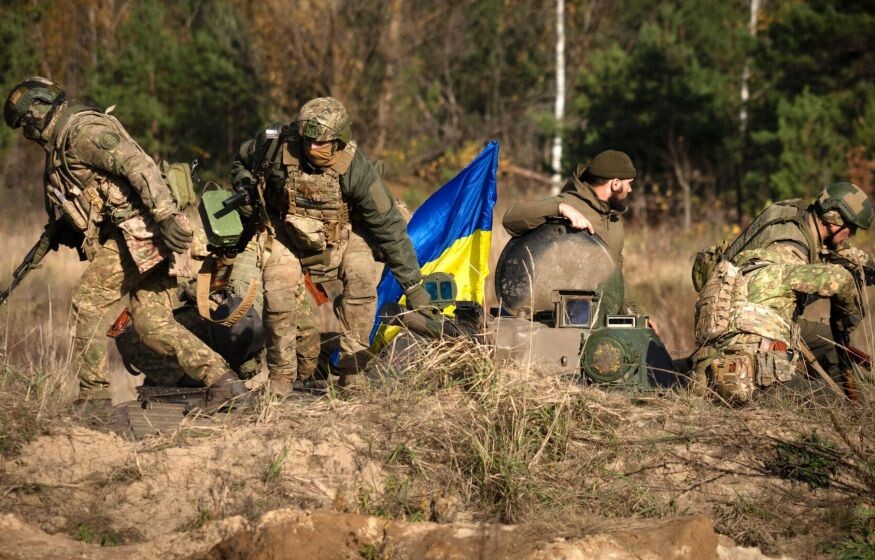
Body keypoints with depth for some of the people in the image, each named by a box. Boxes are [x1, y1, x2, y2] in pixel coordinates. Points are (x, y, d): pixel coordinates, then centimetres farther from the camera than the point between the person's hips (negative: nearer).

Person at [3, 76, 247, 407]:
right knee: (154, 325, 5)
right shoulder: (61, 144, 24)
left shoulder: (82, 130, -10)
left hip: (138, 230, -10)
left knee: (86, 304, -4)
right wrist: (51, 239, 25)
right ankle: (223, 382, -3)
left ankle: (93, 395, -1)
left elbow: (138, 165, -22)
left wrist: (166, 216, -29)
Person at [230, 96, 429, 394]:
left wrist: (413, 285, -22)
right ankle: (280, 375, 0)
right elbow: (242, 161, 0)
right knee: (276, 289, -21)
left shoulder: (355, 168, -31)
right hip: (287, 232, 1)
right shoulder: (275, 144, -26)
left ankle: (352, 369, -17)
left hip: (342, 233, -1)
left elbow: (388, 224, -24)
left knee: (361, 275, -27)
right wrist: (245, 189, -22)